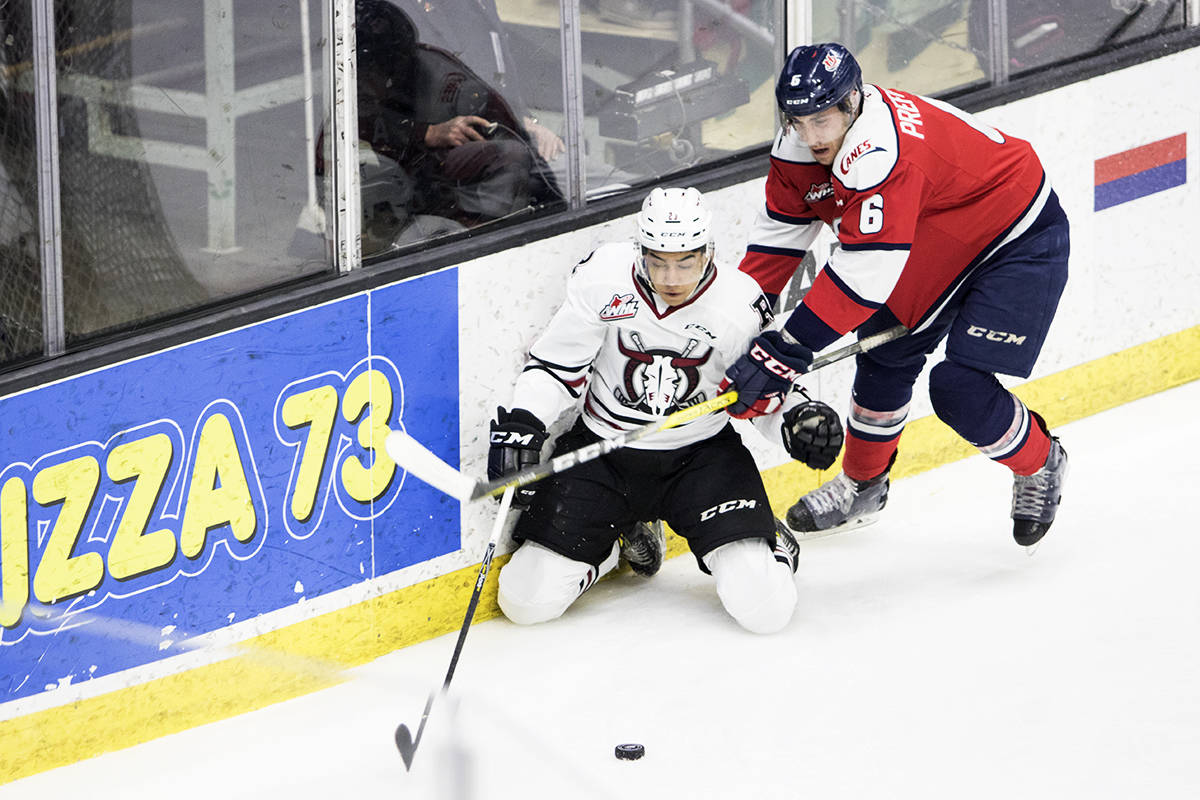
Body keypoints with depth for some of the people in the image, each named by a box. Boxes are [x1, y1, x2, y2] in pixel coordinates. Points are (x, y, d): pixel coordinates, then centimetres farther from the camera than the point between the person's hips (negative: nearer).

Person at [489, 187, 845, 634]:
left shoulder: (740, 305, -14)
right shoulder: (604, 277, -16)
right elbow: (555, 364, -5)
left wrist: (796, 423, -18)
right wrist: (521, 424, -19)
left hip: (702, 455, -1)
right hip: (602, 451, 1)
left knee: (764, 608, -19)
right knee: (528, 601, -7)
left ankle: (767, 542, 20)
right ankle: (622, 535, 24)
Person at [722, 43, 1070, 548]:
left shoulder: (880, 151, -38)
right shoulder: (801, 146, -10)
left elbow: (864, 273, -41)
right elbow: (780, 232, 4)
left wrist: (786, 350, -40)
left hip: (1021, 241, -9)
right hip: (939, 247, 9)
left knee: (959, 388, -16)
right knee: (885, 359, 16)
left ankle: (1040, 467, 12)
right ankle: (862, 486, 38)